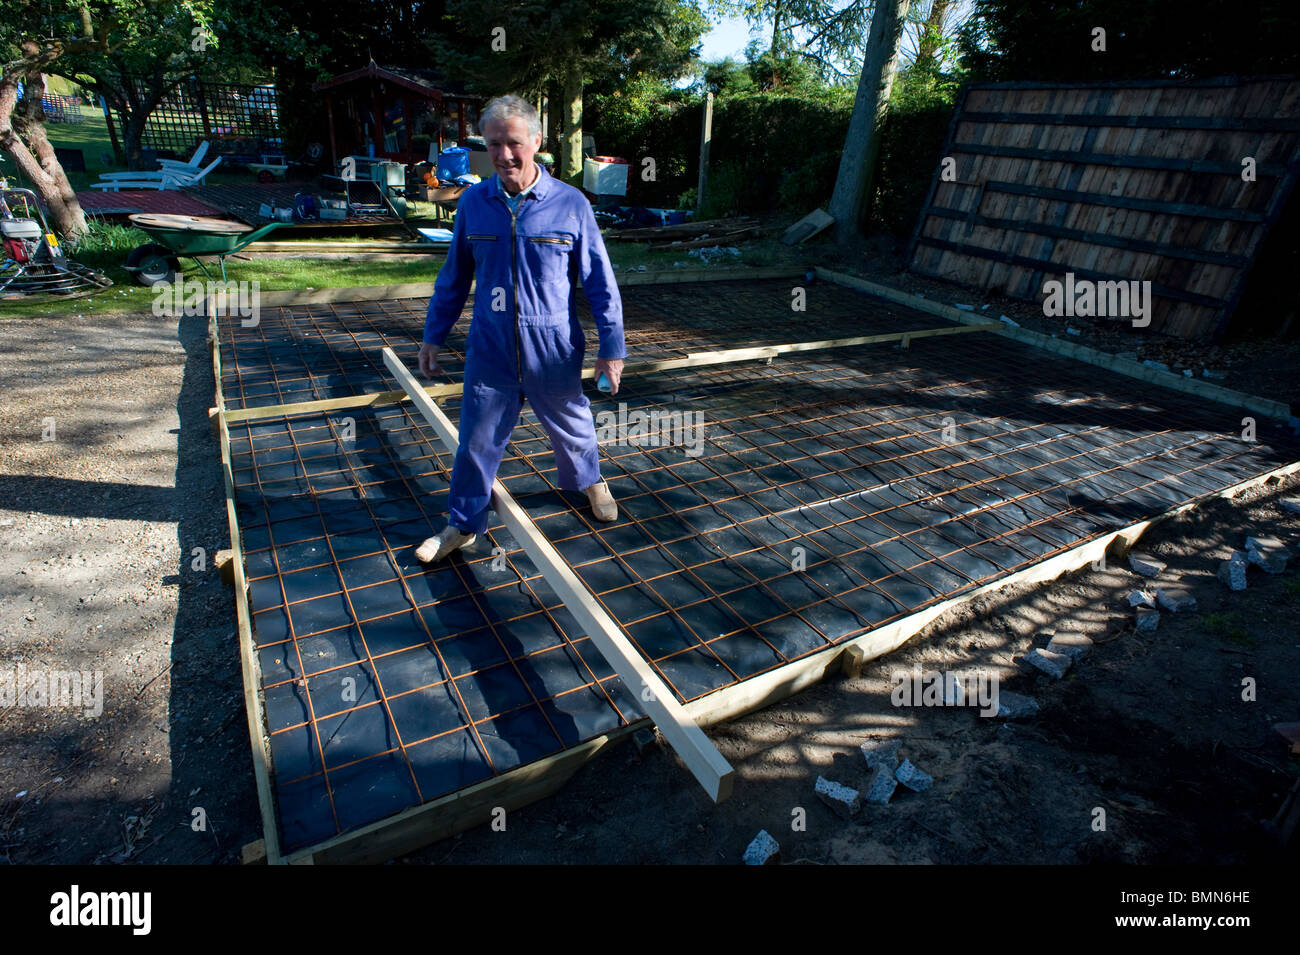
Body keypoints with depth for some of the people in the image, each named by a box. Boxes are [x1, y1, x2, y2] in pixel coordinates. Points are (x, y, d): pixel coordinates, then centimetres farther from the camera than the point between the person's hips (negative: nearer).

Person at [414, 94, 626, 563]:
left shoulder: (570, 203, -8)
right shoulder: (473, 202, 0)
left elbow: (600, 281, -5)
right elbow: (454, 277, 10)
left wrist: (611, 347, -6)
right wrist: (433, 335, 12)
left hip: (554, 353, -2)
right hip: (489, 352, 2)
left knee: (572, 427, 19)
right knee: (477, 442, 9)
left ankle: (588, 481, 49)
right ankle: (463, 525, 28)